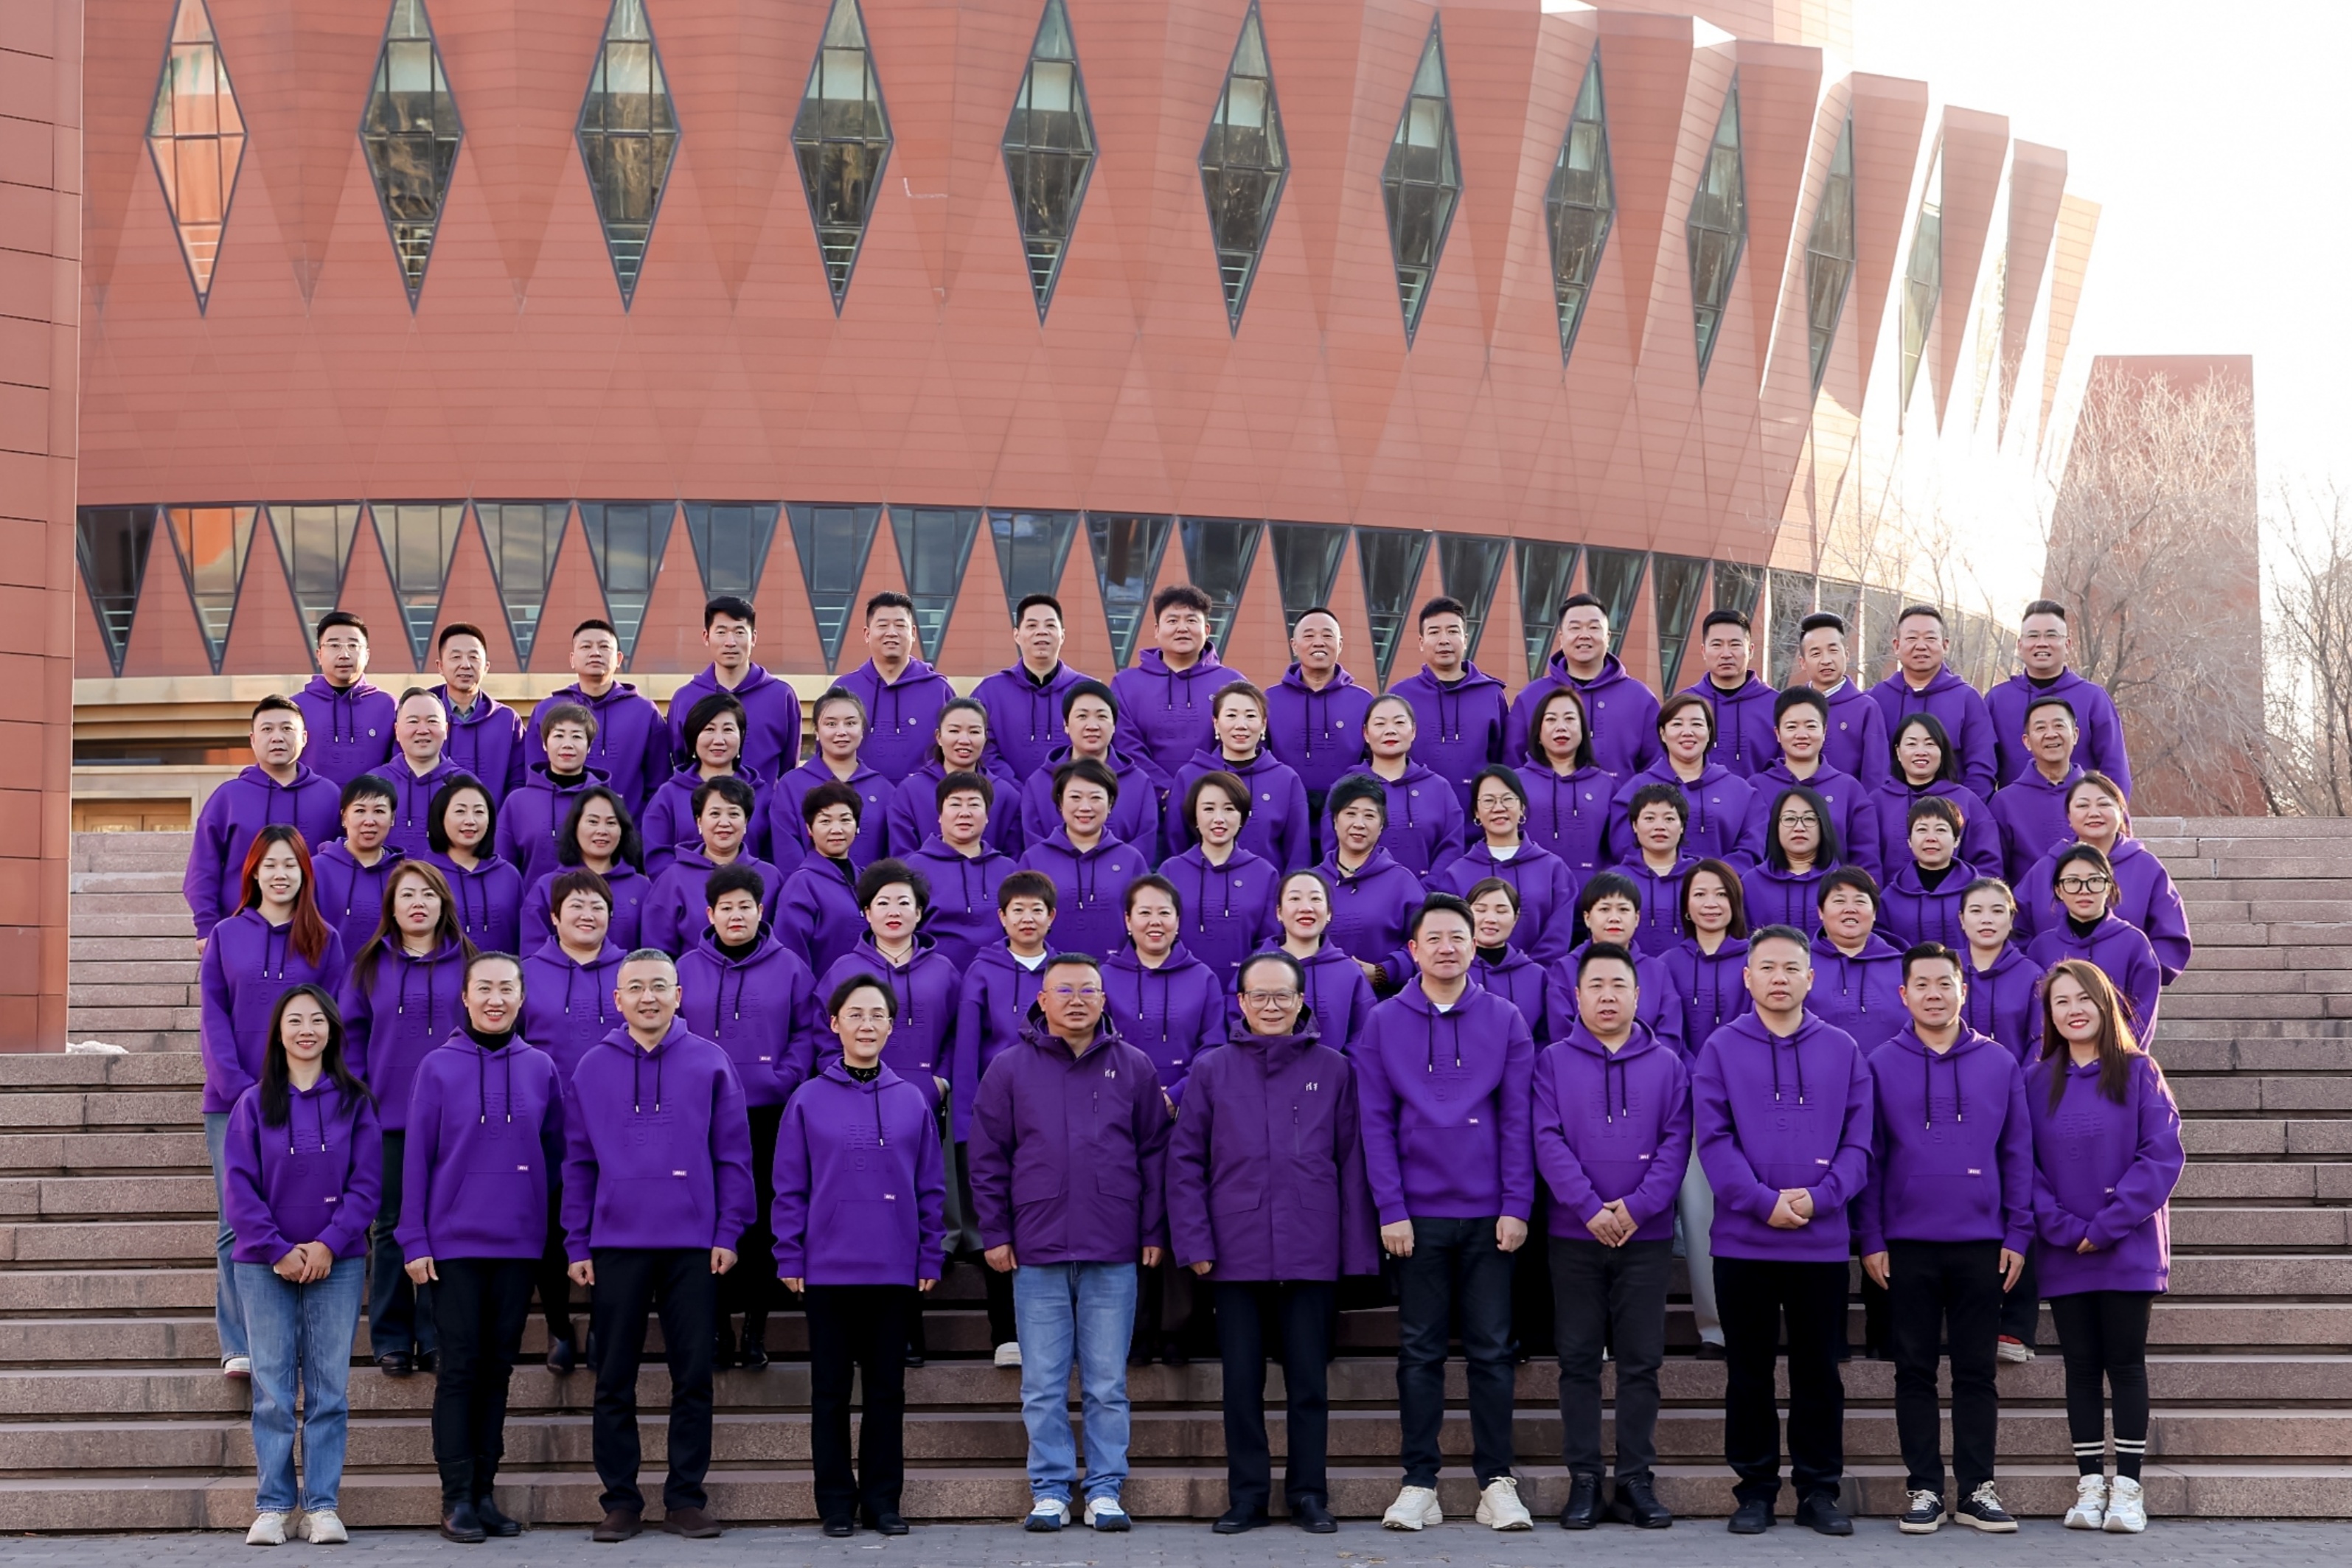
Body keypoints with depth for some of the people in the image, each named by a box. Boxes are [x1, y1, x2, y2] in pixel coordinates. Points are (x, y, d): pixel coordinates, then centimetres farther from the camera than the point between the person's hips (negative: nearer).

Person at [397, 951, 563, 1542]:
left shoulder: (541, 1068, 4)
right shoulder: (438, 1067, -2)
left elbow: (556, 1153, 9)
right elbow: (415, 1158, -2)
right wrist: (414, 1241, -6)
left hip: (520, 1243, 2)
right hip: (455, 1242, -2)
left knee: (498, 1367, 8)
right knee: (459, 1366, -2)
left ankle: (486, 1490, 15)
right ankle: (457, 1496, 2)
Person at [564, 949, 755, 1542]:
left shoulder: (709, 1063, 2)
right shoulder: (592, 1068, 6)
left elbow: (733, 1154, 1)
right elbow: (578, 1163, 6)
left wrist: (728, 1232, -5)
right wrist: (577, 1245, 1)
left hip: (693, 1245, -1)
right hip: (616, 1243, 1)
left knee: (693, 1376, 3)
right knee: (614, 1381, 5)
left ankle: (686, 1497, 11)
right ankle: (620, 1499, 12)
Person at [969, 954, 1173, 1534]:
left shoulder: (1134, 1068, 6)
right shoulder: (1010, 1069, 3)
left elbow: (1156, 1153, 8)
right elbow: (988, 1158, 4)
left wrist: (1154, 1231, 3)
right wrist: (995, 1233, -1)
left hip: (1114, 1255, 0)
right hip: (1037, 1252, 0)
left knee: (1108, 1384, 5)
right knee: (1043, 1386, 4)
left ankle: (1105, 1489, 11)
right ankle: (1050, 1489, 11)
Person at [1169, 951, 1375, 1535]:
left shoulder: (1334, 1070, 4)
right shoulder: (1212, 1071, 5)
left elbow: (1352, 1163, 3)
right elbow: (1185, 1162, 3)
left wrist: (1357, 1250, -2)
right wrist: (1194, 1242, -6)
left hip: (1312, 1255, 0)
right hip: (1236, 1255, 1)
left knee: (1309, 1380, 5)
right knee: (1242, 1381, 6)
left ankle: (1309, 1495, 15)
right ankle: (1246, 1495, 15)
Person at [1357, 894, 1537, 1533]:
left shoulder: (1505, 1021, 4)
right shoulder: (1384, 1024, 3)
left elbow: (1517, 1120, 2)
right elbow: (1376, 1123, -1)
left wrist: (1517, 1206, -5)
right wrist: (1391, 1210, -8)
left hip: (1489, 1215, 0)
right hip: (1418, 1215, 0)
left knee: (1492, 1351, 3)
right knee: (1420, 1352, 4)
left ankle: (1497, 1481, 8)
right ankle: (1419, 1484, 7)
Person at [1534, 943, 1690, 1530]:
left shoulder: (1666, 1065, 7)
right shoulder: (1554, 1062, 3)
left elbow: (1676, 1142, 0)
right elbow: (1548, 1141, -6)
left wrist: (1639, 1206, -13)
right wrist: (1589, 1208, -16)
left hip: (1647, 1236, 1)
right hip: (1575, 1237, -1)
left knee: (1641, 1362, 3)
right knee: (1578, 1360, 3)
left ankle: (1635, 1479, 9)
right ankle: (1583, 1480, 8)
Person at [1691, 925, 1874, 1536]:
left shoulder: (1843, 1050, 6)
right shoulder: (1721, 1049, 2)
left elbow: (1858, 1141, 1)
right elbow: (1713, 1138, -6)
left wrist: (1819, 1197, -14)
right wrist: (1763, 1202, -16)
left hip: (1822, 1241, 1)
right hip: (1743, 1240, -1)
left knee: (1819, 1371, 7)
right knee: (1749, 1371, 6)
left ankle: (1819, 1490, 15)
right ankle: (1755, 1487, 15)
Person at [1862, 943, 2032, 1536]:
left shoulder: (1999, 1063, 4)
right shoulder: (1882, 1065, 2)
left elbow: (2018, 1154, 5)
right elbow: (1868, 1157, 2)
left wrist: (2018, 1234, 0)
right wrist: (1871, 1238, -3)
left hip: (1982, 1243, 1)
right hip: (1907, 1245, -1)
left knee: (1977, 1371, 5)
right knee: (1915, 1371, 4)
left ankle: (1977, 1488, 11)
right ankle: (1924, 1488, 10)